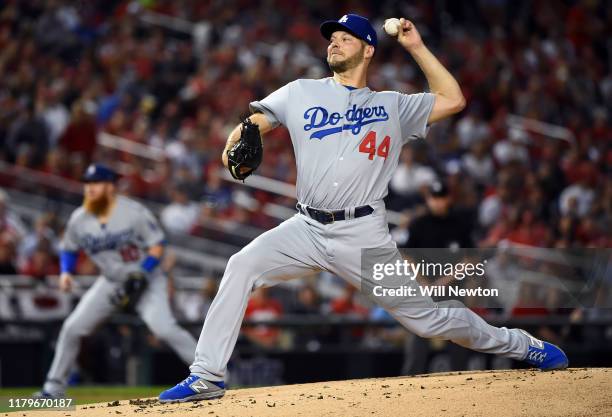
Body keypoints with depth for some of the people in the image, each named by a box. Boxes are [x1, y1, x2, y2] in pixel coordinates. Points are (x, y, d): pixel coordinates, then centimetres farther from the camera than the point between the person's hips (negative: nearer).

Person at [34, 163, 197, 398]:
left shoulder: (133, 212, -20)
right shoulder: (79, 219, -7)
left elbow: (157, 246, -15)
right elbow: (69, 249, 10)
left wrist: (140, 277, -26)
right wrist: (66, 272, -10)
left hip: (147, 279, -5)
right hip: (111, 281, 5)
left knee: (164, 328, -25)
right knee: (72, 327, -3)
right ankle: (53, 387, 10)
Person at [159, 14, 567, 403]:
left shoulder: (393, 106, 12)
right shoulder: (301, 93, 13)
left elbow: (453, 101, 9)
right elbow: (251, 124, 12)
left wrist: (416, 47, 8)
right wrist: (235, 146, -12)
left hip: (364, 234, -1)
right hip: (307, 228, 2)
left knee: (425, 316, -2)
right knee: (242, 267, -21)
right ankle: (207, 376, -18)